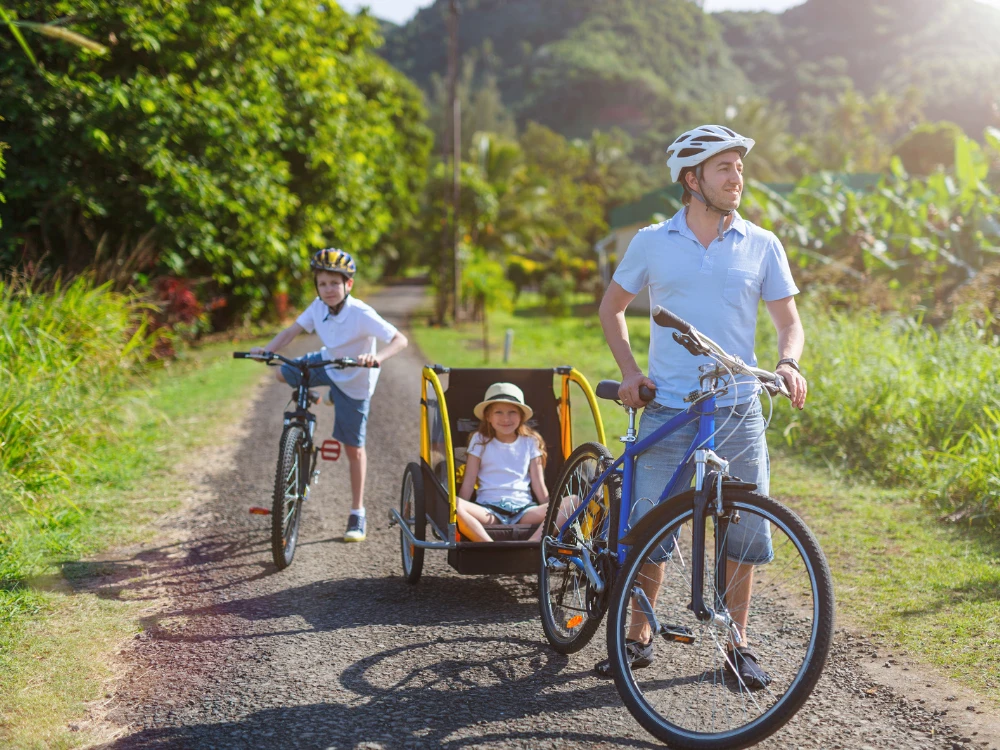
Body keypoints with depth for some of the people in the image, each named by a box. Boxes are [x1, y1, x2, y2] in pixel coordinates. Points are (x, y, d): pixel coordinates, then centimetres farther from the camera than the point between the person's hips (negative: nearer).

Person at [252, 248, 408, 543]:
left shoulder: (362, 314, -31)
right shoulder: (319, 307, -15)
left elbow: (400, 340, -36)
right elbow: (292, 331, -13)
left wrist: (377, 358, -56)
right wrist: (266, 350, -31)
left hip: (354, 380, -6)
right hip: (327, 363, 6)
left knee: (353, 448, -1)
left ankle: (357, 515, 11)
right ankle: (332, 395, 28)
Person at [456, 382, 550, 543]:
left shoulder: (530, 442, 15)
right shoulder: (480, 440, 12)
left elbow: (539, 486, 12)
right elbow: (468, 483, 8)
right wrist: (460, 510, -4)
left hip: (523, 509, 1)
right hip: (488, 509, -1)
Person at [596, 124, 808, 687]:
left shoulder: (762, 245, 5)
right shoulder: (653, 242, 3)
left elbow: (789, 321, 7)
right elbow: (612, 307, 14)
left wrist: (788, 363, -15)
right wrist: (630, 371, 1)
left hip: (738, 412, 1)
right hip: (666, 410, -1)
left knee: (747, 530, 0)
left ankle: (738, 644, 17)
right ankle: (639, 637, 18)